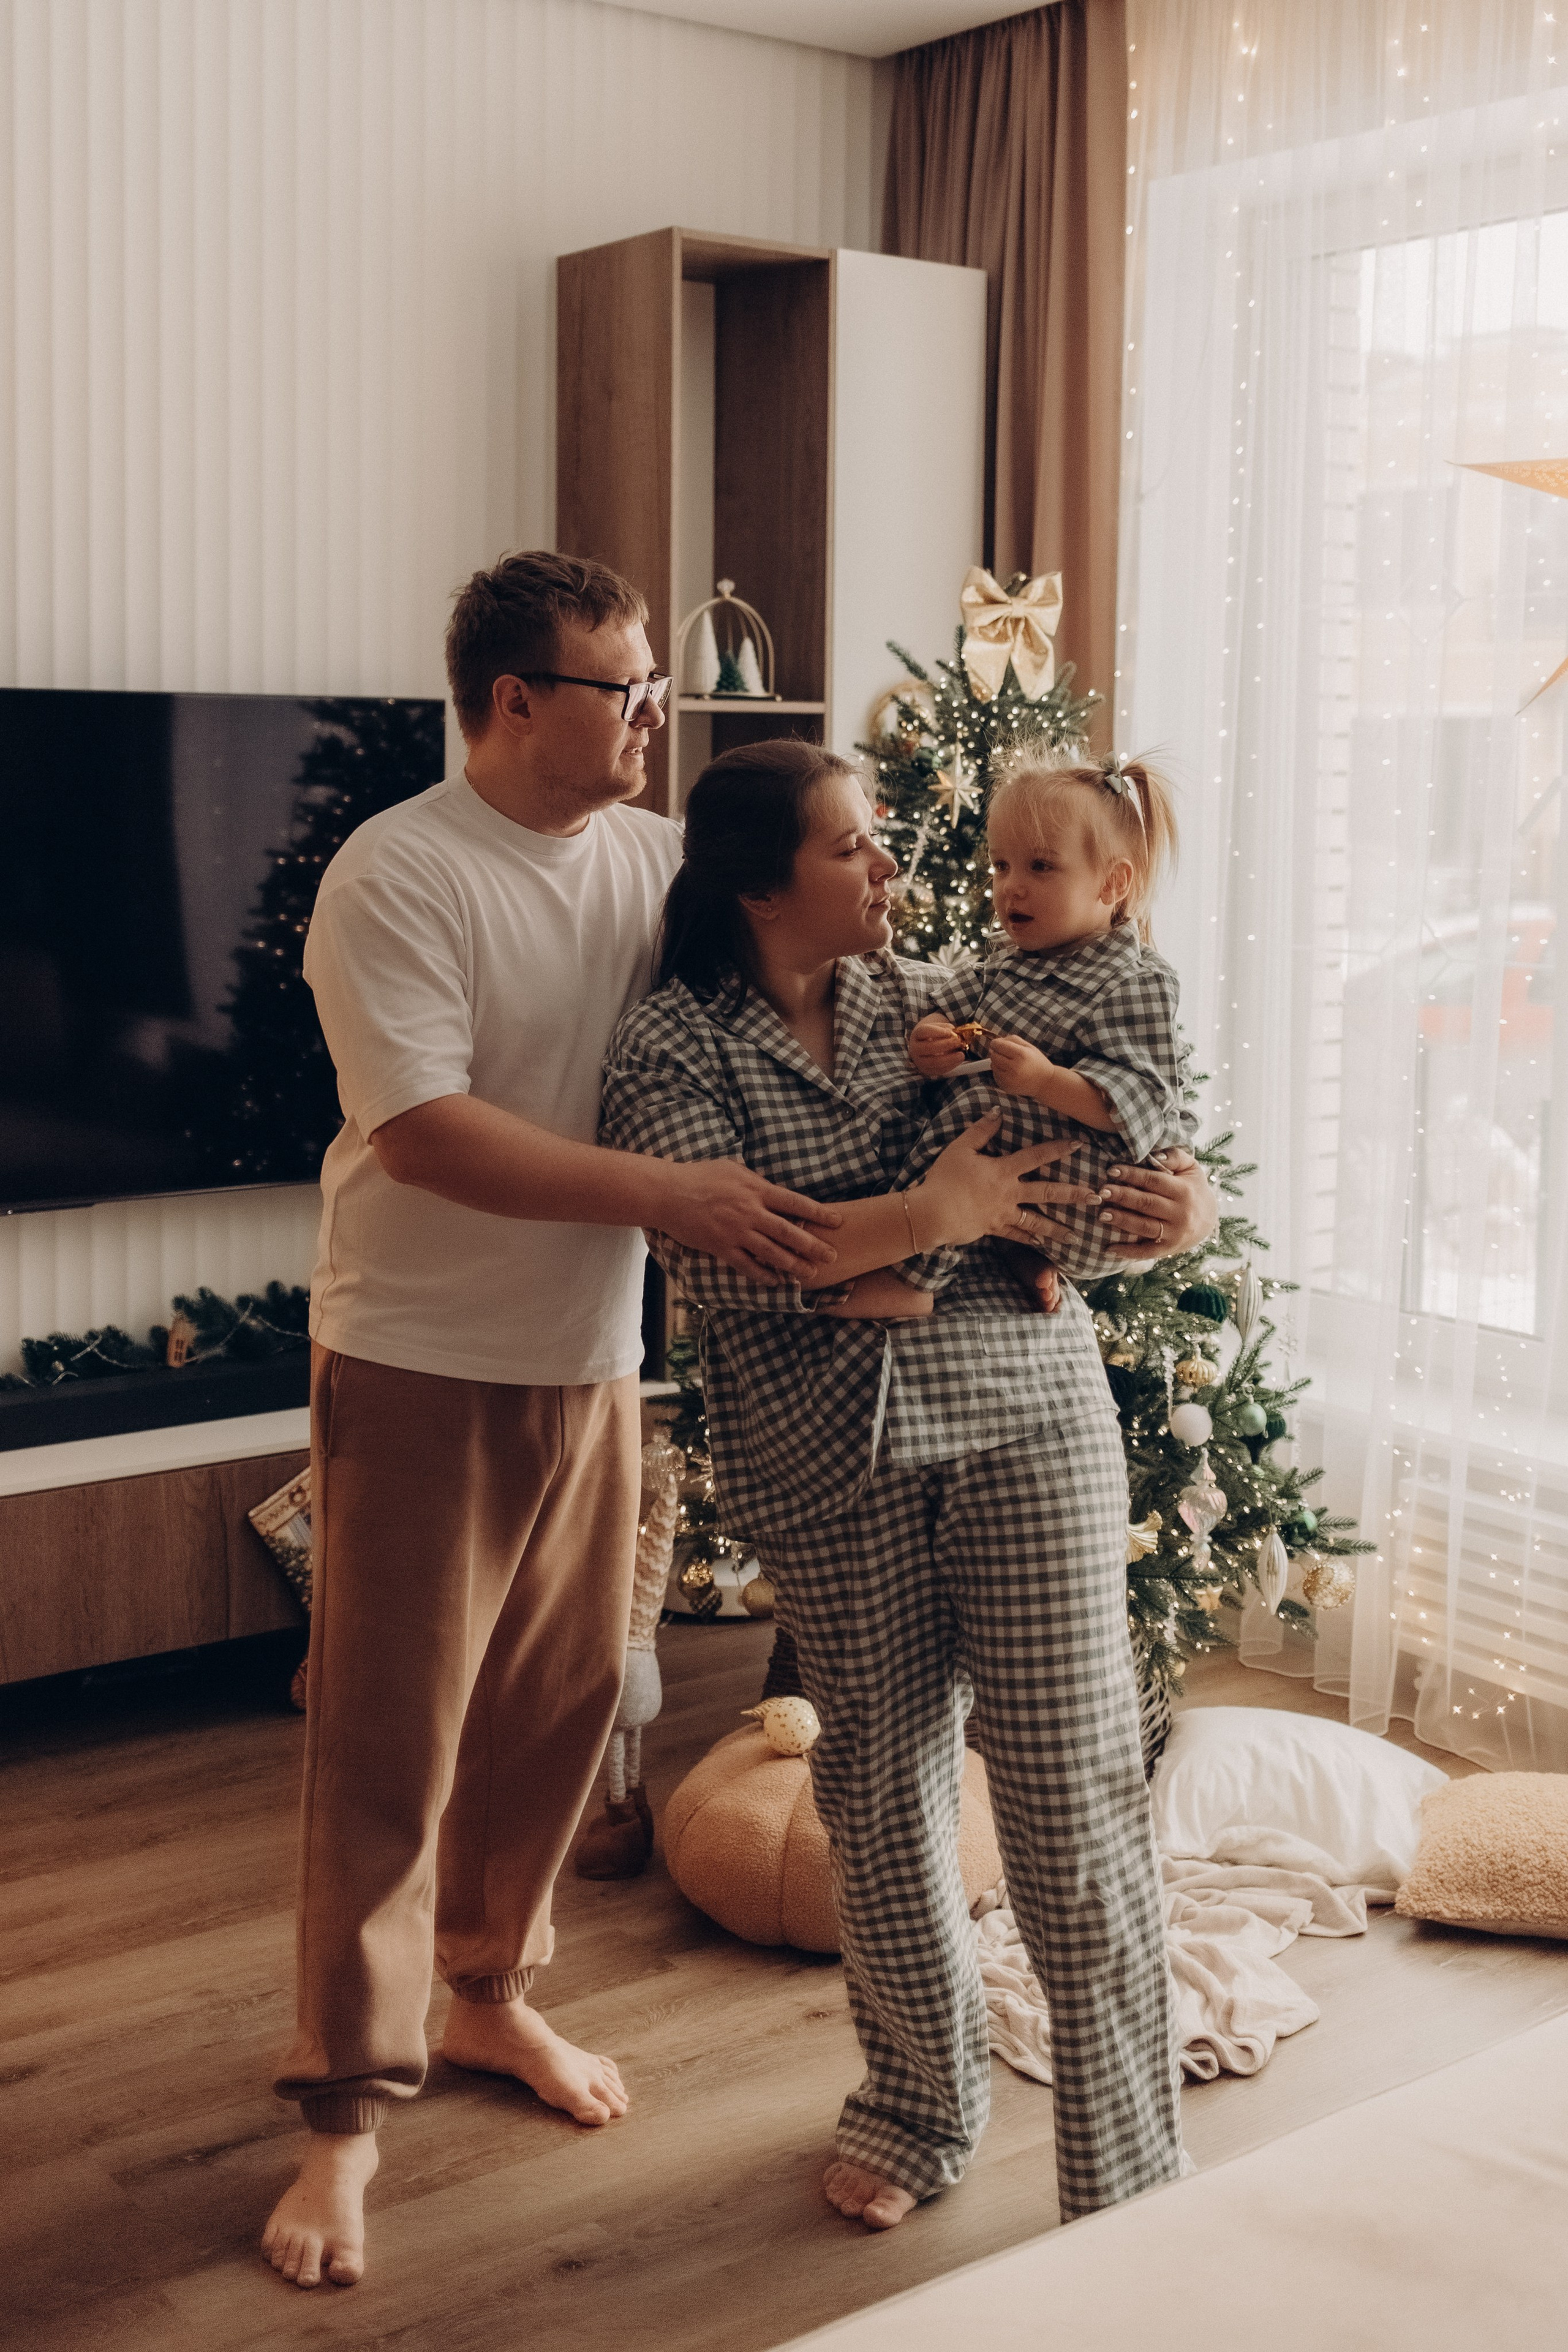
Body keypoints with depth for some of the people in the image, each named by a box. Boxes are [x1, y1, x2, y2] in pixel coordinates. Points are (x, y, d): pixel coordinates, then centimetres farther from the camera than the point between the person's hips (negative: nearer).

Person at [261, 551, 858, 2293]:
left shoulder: (658, 861, 4)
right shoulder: (394, 878, -15)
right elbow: (420, 1131, -23)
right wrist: (668, 1196, -28)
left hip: (589, 1362, 6)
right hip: (421, 1371, -6)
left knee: (561, 1707, 16)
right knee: (388, 1743, 0)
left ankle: (492, 1996, 39)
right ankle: (346, 2110, 15)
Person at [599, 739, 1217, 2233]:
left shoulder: (920, 997, 10)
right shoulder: (672, 1046, -2)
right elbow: (712, 1252, -18)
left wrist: (1183, 1200, -4)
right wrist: (928, 1219, -21)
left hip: (1028, 1409, 2)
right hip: (830, 1455, -2)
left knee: (1073, 1785, -1)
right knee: (883, 1780, 11)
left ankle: (1129, 2181, 13)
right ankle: (922, 2100, 36)